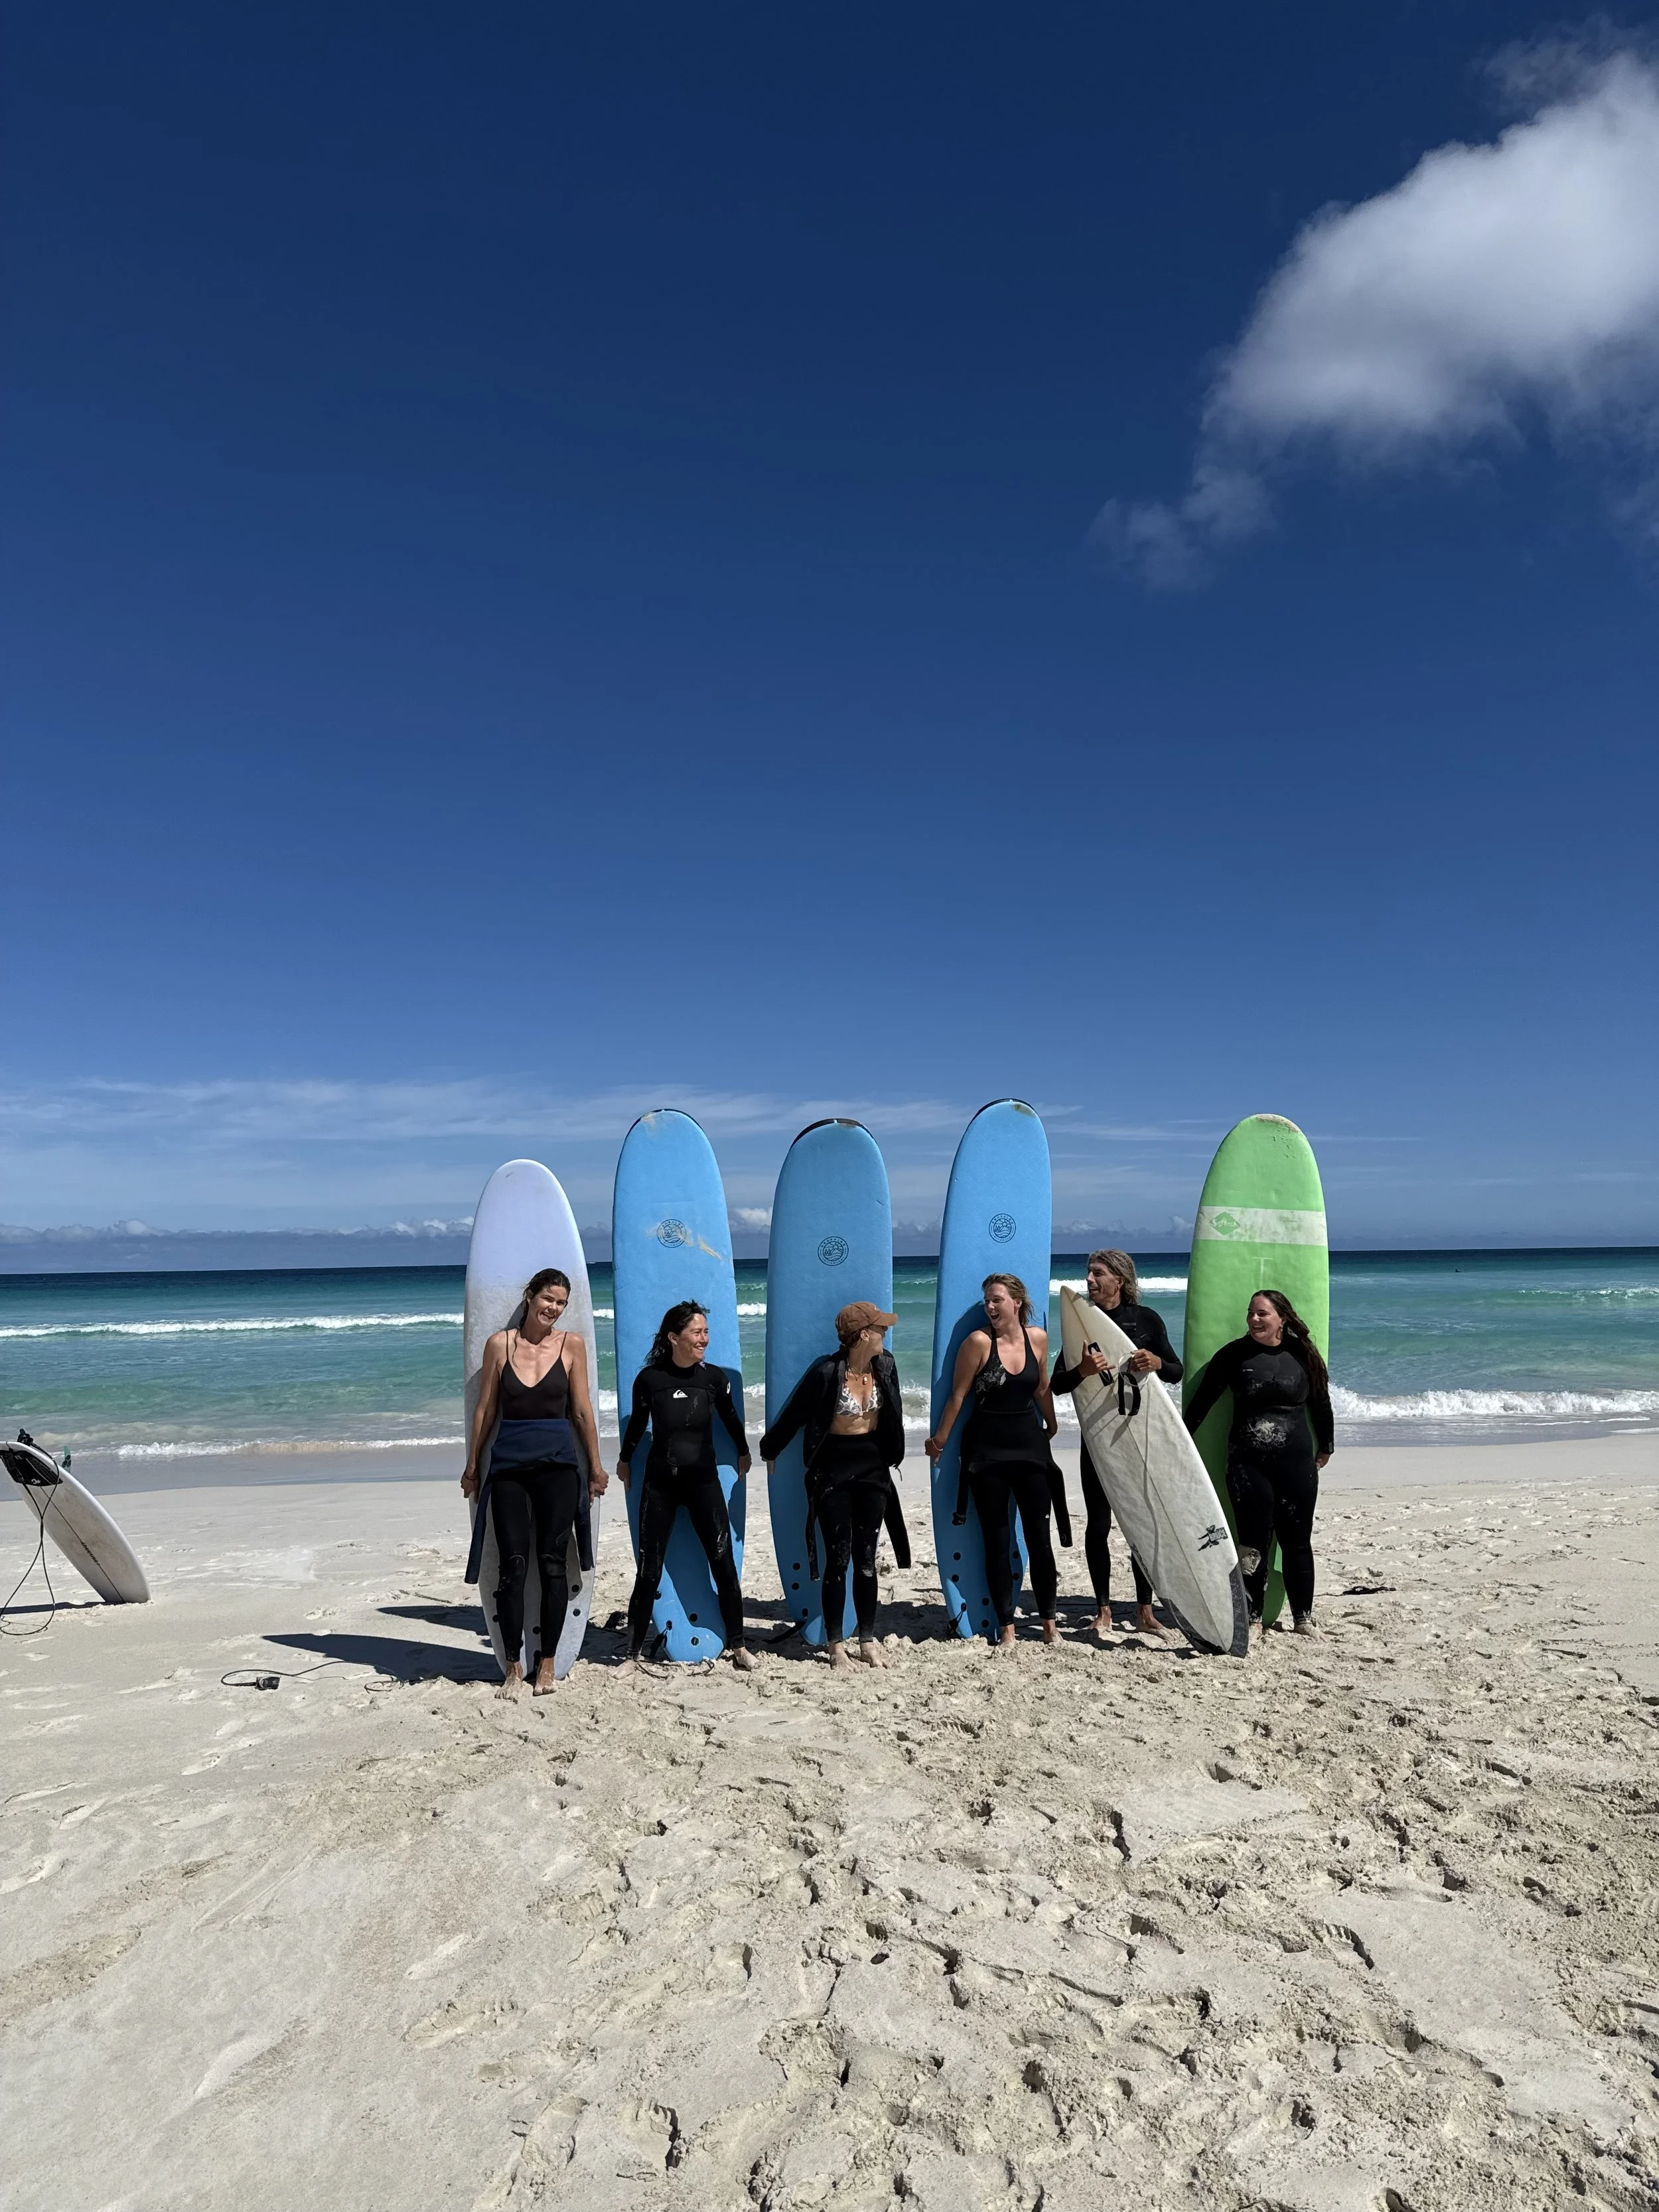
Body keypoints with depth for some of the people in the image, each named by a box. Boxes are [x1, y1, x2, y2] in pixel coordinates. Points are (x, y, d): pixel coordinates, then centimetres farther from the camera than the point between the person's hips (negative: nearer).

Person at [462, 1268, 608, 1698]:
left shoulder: (572, 1344, 0)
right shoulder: (500, 1343, 1)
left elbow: (582, 1411, 4)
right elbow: (485, 1409, 7)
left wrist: (595, 1467, 6)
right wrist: (472, 1466, 10)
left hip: (557, 1465, 0)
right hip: (508, 1466, 0)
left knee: (552, 1563, 3)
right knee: (513, 1565, 0)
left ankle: (547, 1662, 15)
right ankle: (513, 1665, 12)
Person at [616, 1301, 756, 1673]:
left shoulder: (715, 1377, -4)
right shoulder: (649, 1378, -8)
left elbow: (730, 1417, 13)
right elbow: (637, 1423, 9)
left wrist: (743, 1453, 25)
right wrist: (624, 1460, 22)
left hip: (703, 1481, 1)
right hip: (659, 1484, -1)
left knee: (724, 1563, 1)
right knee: (649, 1571, 3)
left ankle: (738, 1646, 15)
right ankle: (633, 1654, 15)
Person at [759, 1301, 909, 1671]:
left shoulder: (885, 1366, -3)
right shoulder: (826, 1372, -19)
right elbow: (794, 1413, -6)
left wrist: (890, 1457, 22)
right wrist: (769, 1450, 6)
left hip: (872, 1468, 4)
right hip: (833, 1471, -4)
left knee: (866, 1559, 9)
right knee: (838, 1560, 1)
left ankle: (868, 1641, 20)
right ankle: (836, 1646, 13)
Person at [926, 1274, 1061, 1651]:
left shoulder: (1038, 1338, 1)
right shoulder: (979, 1341, -10)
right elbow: (957, 1396, -5)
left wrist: (1051, 1427, 25)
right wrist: (940, 1440, 0)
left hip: (1030, 1446, 3)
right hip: (987, 1450, -3)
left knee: (1039, 1538, 4)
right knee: (997, 1542, 3)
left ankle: (1049, 1622, 18)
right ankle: (1007, 1627, 12)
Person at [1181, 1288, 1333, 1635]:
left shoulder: (1303, 1355, 1)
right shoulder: (1234, 1354, -1)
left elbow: (1321, 1404, 15)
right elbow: (1202, 1400, 4)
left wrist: (1325, 1446, 24)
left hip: (1296, 1463, 1)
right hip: (1247, 1465, -1)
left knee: (1297, 1542, 7)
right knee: (1253, 1544, -1)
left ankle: (1304, 1619, 20)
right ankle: (1252, 1619, 9)